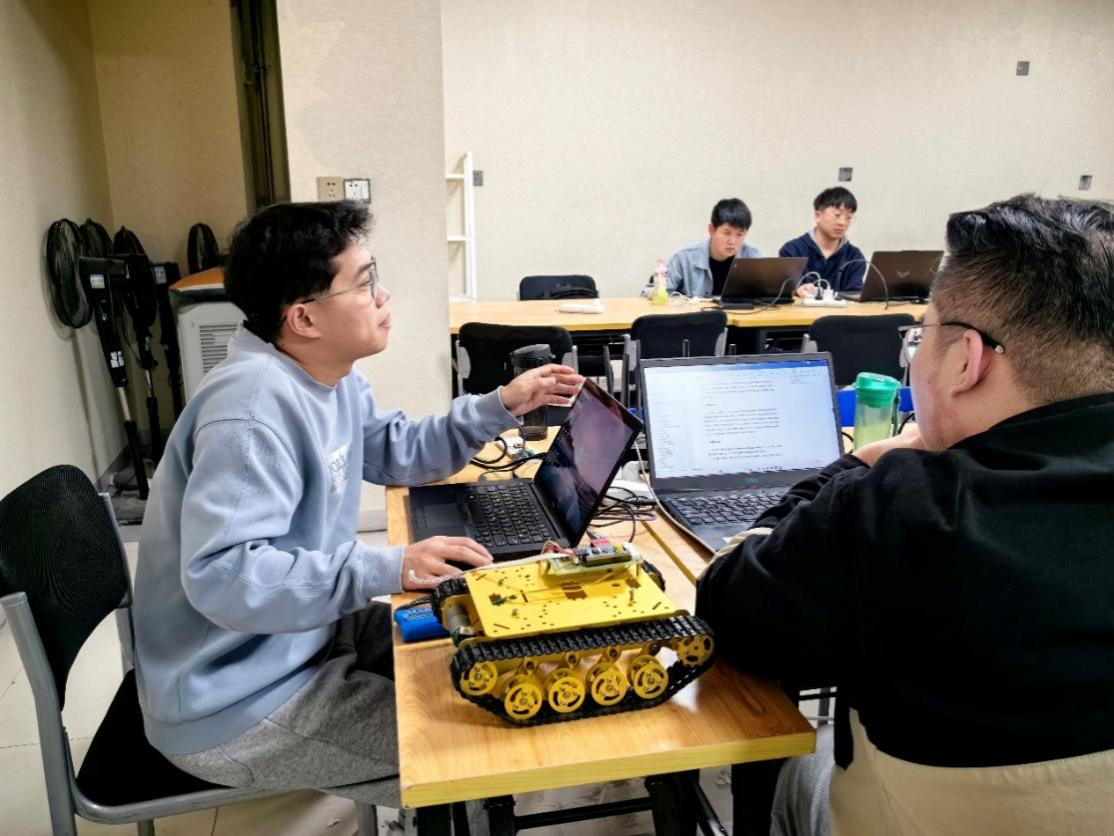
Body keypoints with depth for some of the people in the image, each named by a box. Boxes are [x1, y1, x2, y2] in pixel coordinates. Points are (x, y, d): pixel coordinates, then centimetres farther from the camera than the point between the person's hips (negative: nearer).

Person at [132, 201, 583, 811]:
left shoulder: (326, 374, 3)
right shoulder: (253, 407, -30)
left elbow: (397, 453, 14)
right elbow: (220, 575, -36)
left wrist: (500, 407, 3)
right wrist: (387, 568, -39)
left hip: (298, 638, 10)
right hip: (237, 707, -9)